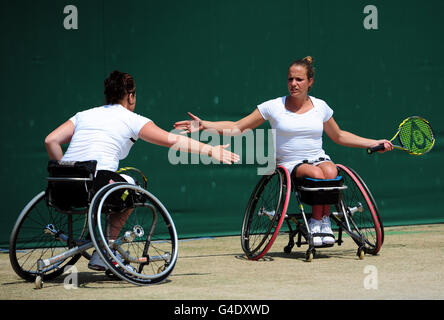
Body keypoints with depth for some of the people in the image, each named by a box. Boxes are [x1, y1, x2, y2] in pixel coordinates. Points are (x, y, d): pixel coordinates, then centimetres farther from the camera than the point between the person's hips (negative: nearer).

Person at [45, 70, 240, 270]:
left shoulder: (83, 115, 23)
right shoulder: (132, 120, 11)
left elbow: (51, 140, 13)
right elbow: (173, 141, 11)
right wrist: (211, 151, 18)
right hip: (98, 179, -5)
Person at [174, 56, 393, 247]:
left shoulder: (320, 107, 8)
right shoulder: (274, 107, -1)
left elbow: (339, 136, 24)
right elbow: (237, 127, 3)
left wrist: (374, 143, 21)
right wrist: (204, 125, -10)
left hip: (319, 159, 2)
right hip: (289, 164, -2)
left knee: (330, 171, -35)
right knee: (316, 174, -35)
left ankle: (321, 221, -17)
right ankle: (319, 222, -15)